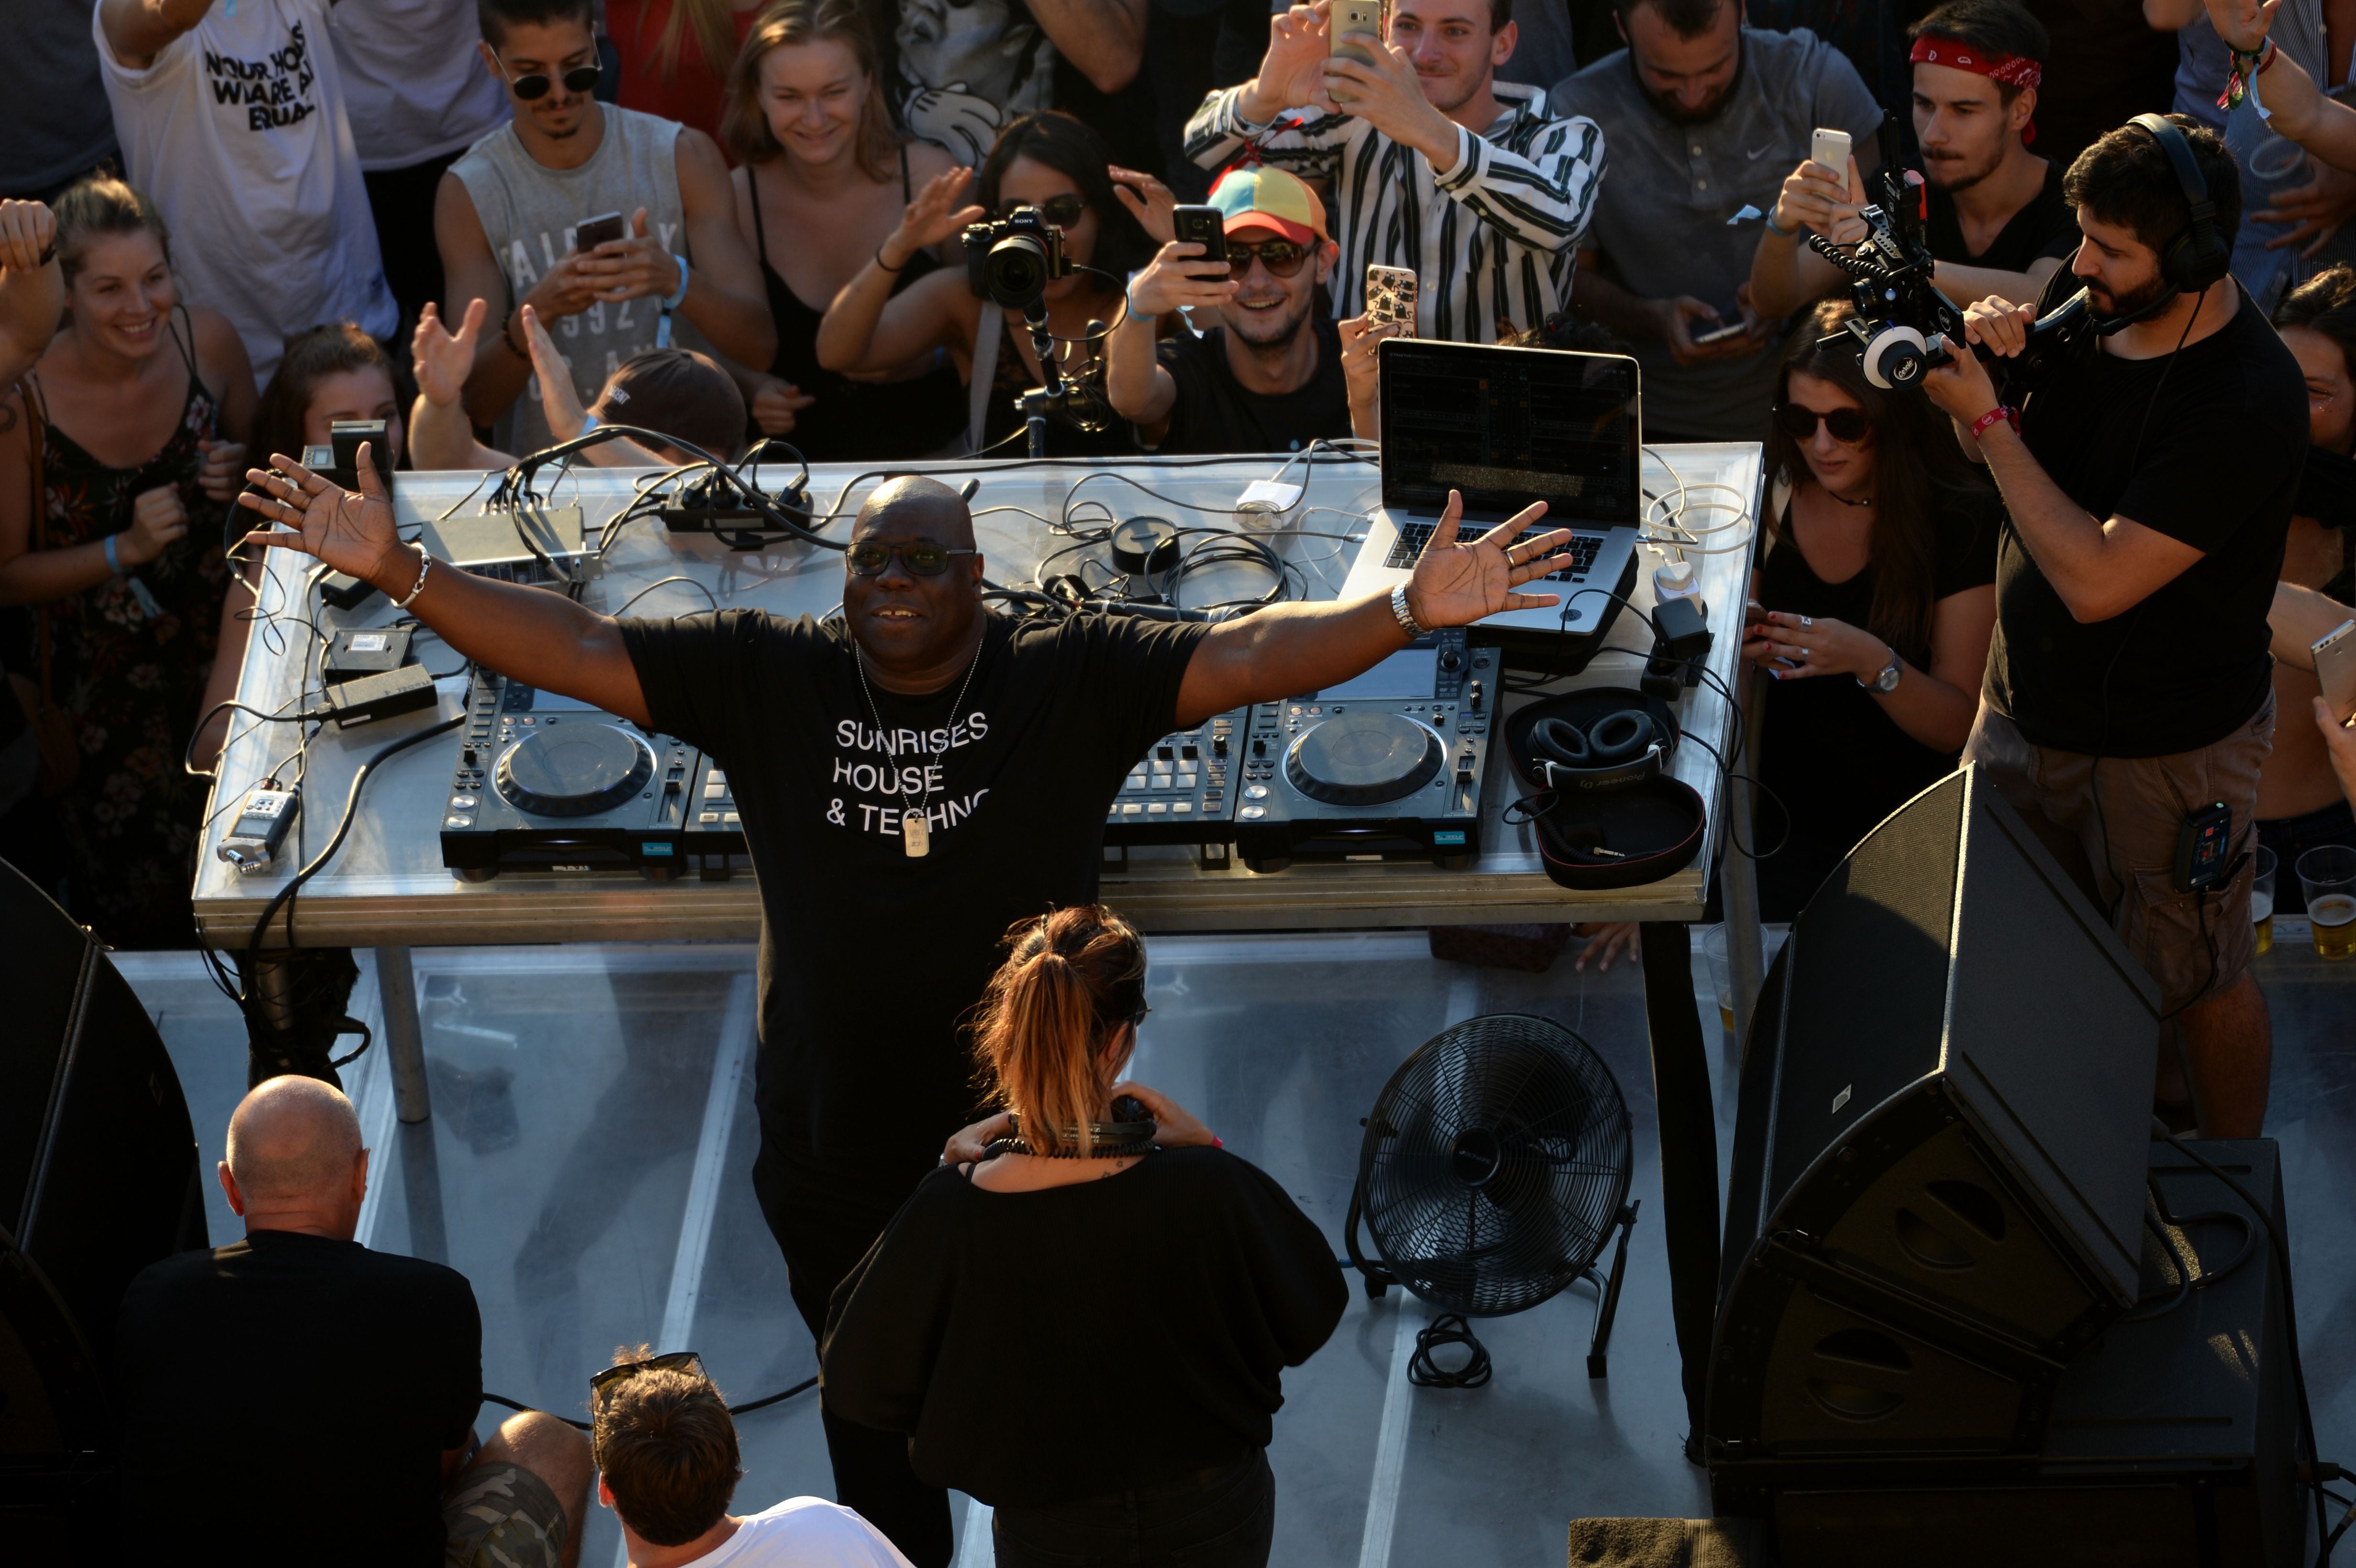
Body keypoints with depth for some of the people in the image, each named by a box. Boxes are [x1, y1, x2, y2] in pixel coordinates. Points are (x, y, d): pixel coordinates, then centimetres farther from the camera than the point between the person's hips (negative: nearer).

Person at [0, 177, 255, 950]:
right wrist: (125, 551, -26)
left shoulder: (208, 341, -14)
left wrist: (243, 475, -16)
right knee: (139, 913, 6)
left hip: (219, 647, 3)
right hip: (102, 678, -3)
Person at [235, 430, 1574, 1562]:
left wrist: (1409, 611, -34)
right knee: (876, 1451, 18)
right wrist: (399, 571, -16)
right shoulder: (768, 679, -4)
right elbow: (573, 650, -6)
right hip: (837, 1165, 2)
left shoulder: (1074, 680, -9)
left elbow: (1247, 656, -19)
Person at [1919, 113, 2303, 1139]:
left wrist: (1989, 416, -26)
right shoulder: (2088, 295, -8)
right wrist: (1992, 358, -16)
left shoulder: (2247, 403, -30)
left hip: (2166, 751, -7)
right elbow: (1991, 450, 8)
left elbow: (2097, 581, -31)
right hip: (2027, 706, 7)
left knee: (2197, 983, 11)